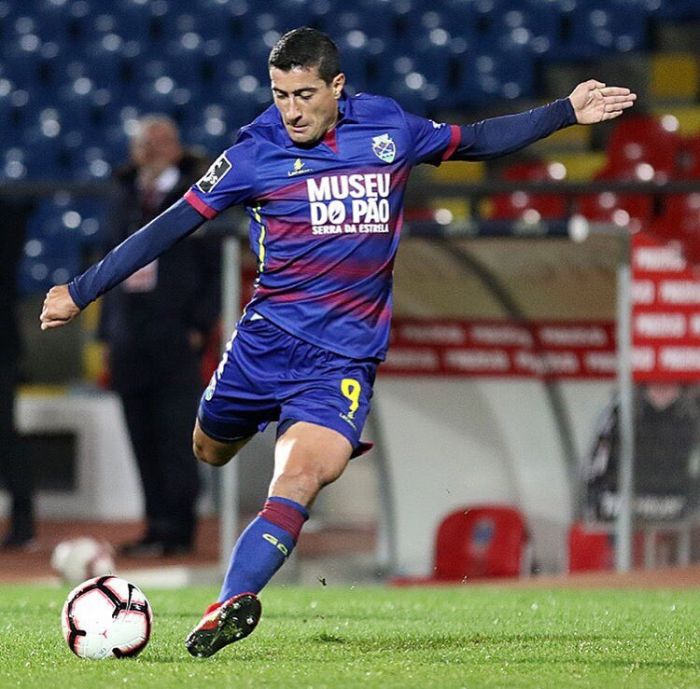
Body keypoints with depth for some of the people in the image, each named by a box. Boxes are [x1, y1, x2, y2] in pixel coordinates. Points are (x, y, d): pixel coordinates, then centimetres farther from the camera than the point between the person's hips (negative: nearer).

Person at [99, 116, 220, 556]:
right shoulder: (127, 197, 16)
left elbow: (214, 266, -2)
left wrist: (200, 325, -11)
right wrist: (108, 332, 13)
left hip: (175, 334, -5)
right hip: (129, 334, 5)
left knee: (175, 435, -5)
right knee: (143, 436, 5)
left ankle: (177, 530, -2)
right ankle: (158, 525, 10)